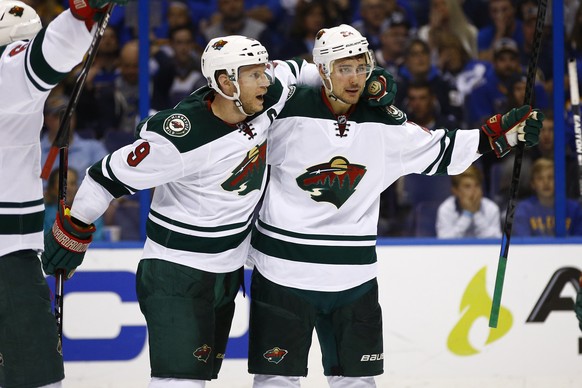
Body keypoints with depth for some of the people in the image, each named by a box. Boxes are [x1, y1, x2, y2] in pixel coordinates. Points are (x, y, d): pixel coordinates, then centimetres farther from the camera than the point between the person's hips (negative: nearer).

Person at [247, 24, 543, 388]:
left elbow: (437, 151, 10)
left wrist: (502, 132, 0)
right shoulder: (287, 111, -9)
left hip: (353, 274, 4)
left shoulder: (383, 123, 3)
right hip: (284, 269, -4)